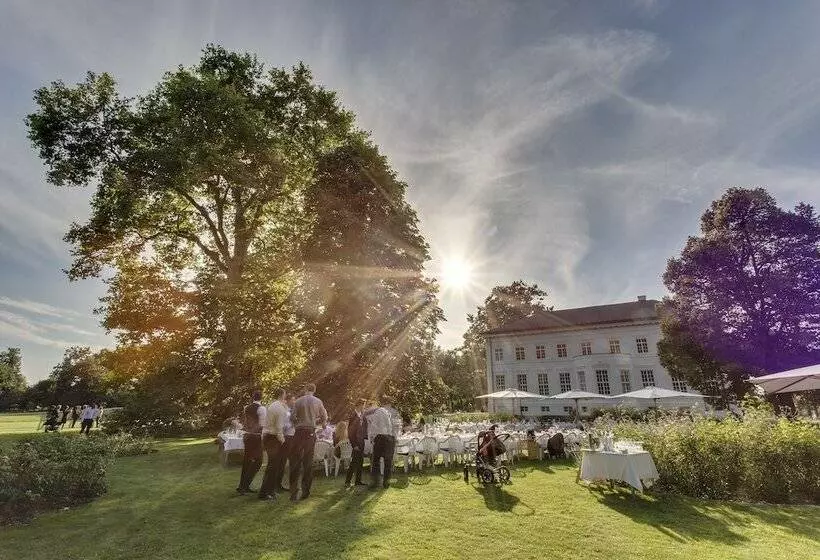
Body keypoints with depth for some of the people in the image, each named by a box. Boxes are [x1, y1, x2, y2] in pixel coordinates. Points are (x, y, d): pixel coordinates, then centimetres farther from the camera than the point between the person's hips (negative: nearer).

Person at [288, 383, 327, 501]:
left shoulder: (298, 401, -3)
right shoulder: (318, 401, 1)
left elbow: (293, 417, -4)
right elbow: (324, 417, 5)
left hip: (300, 432, -2)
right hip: (311, 433, 2)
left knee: (295, 462, 3)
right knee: (308, 462, 11)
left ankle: (294, 493, -1)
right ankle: (305, 492, 15)